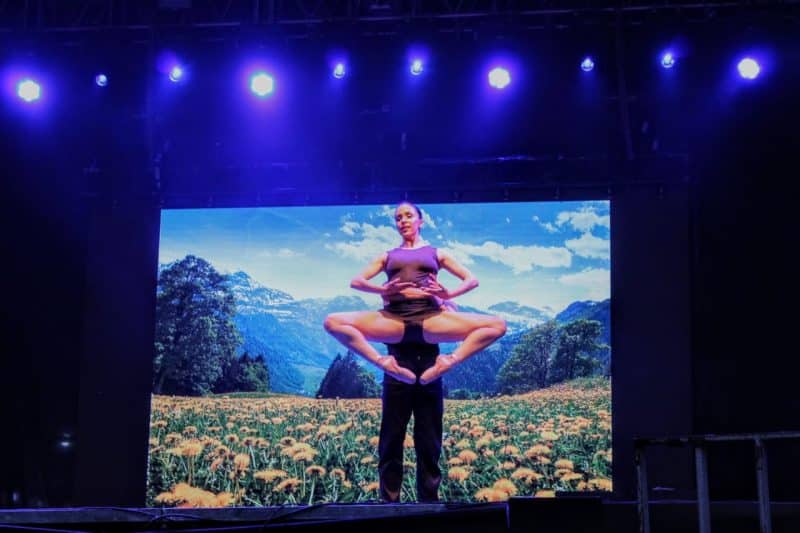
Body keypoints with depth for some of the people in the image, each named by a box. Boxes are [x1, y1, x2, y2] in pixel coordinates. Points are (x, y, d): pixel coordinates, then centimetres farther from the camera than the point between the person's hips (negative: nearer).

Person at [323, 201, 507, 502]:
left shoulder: (435, 253, 23)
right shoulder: (387, 256, 25)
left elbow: (471, 280, 15)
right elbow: (357, 281, 13)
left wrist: (448, 294, -4)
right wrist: (383, 290, -6)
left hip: (429, 317, 0)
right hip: (393, 318, 1)